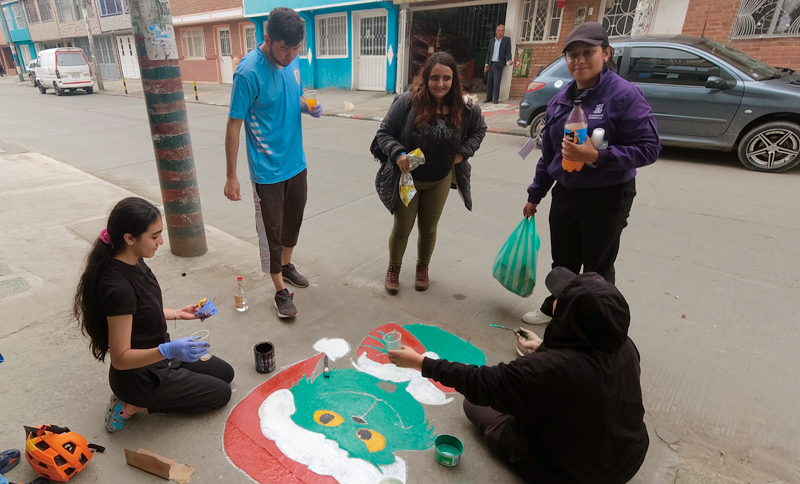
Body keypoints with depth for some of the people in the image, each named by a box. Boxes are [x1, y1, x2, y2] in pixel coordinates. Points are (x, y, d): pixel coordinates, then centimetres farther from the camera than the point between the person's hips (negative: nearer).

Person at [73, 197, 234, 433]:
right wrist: (168, 350, -41)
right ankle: (135, 405, 6)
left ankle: (138, 398, 15)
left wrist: (177, 313, 3)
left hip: (157, 356, 8)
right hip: (139, 376, -8)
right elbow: (121, 358, -28)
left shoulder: (134, 262, -7)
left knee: (225, 373, 18)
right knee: (220, 393, 5)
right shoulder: (118, 287, -33)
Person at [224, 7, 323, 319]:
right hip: (268, 170, -7)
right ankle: (281, 291, 19)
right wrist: (231, 176, -13)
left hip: (296, 162, 7)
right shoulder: (249, 72, -20)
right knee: (271, 230, 5)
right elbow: (234, 125, -16)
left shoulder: (293, 61, 1)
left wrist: (309, 107, -8)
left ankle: (286, 266, 44)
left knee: (293, 221, 21)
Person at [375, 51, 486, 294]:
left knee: (429, 228, 16)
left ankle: (422, 268, 41)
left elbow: (479, 130, 9)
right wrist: (398, 154, -29)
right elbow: (384, 133, -12)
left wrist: (463, 152, -6)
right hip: (408, 178, -2)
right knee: (402, 228, 8)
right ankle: (394, 268, 33)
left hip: (440, 181, 3)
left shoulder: (464, 108, -11)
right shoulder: (407, 101, -21)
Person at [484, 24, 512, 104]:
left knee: (496, 82, -10)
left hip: (499, 64, -4)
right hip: (491, 63, 4)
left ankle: (495, 99, -6)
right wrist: (486, 64, 11)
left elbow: (508, 51, 1)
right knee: (489, 82, 5)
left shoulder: (507, 40, 4)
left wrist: (509, 60, -16)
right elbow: (488, 53, 16)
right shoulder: (492, 41, 14)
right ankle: (489, 98, 13)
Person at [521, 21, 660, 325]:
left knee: (597, 268, 8)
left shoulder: (623, 94, -14)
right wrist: (535, 194, 15)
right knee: (563, 262, 19)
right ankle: (554, 309, 41)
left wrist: (598, 156, -31)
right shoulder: (560, 100, 5)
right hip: (564, 193, 6)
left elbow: (649, 148, -18)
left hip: (607, 198, -5)